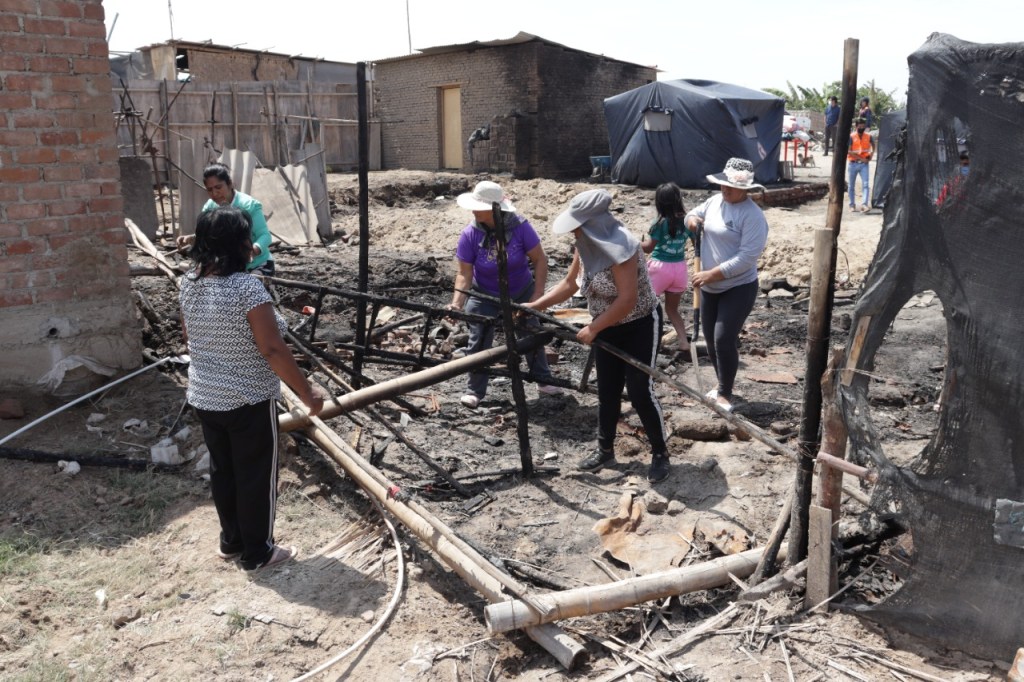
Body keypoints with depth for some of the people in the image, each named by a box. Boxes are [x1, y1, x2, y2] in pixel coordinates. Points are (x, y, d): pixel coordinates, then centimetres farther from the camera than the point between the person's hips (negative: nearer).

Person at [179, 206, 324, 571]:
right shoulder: (247, 287, -24)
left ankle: (231, 541, 37)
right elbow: (272, 349, -24)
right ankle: (257, 552, 23)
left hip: (204, 397, 7)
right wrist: (307, 392, -16)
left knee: (222, 471, 21)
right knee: (256, 476, 9)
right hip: (248, 402, -7)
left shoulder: (190, 282, -1)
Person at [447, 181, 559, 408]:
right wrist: (457, 302, -32)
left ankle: (544, 380, 32)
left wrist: (537, 296, -19)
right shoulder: (469, 234, -22)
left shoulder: (520, 226, -24)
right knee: (479, 343, -3)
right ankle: (475, 391, 12)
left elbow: (540, 260, -15)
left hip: (521, 294, 1)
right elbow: (465, 273, -18)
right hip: (484, 297, 0)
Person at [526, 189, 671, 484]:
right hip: (608, 329, 8)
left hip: (640, 327, -8)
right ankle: (605, 450, 28)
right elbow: (569, 284, 9)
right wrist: (535, 306, 2)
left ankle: (660, 454, 13)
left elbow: (627, 299, -31)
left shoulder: (621, 246, -28)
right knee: (607, 392, 13)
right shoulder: (586, 246, -3)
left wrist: (593, 329, -25)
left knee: (639, 392, -4)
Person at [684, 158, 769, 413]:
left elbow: (747, 258, -25)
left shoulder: (752, 216, -20)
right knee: (711, 339, 14)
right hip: (709, 288, 8)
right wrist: (692, 219, -5)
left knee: (724, 340, -11)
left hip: (738, 289, -8)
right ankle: (722, 385, 32)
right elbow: (694, 214, 21)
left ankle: (725, 394, 5)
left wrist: (712, 274, -27)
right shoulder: (715, 201, 4)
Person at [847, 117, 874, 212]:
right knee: (851, 185, 7)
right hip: (853, 163, -1)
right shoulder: (851, 137, -6)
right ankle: (852, 205, 21)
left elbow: (873, 145, 25)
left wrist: (871, 155, 9)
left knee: (866, 184, -13)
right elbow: (849, 152, -12)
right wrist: (861, 158, -15)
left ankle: (864, 205, -19)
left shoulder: (868, 136, 3)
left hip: (864, 164, 1)